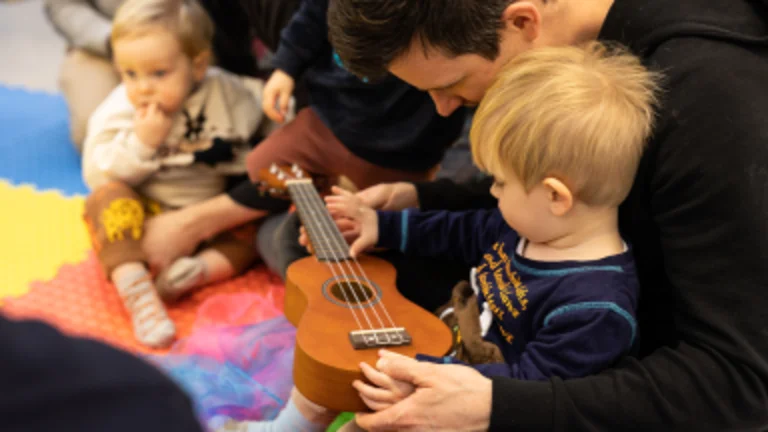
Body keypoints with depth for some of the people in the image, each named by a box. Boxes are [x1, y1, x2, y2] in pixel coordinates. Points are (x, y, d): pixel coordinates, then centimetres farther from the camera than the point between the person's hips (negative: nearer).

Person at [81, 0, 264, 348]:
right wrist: (141, 142, -29)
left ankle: (204, 269, -34)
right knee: (106, 199, -28)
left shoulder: (229, 94, -9)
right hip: (144, 216, -1)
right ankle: (136, 290, -38)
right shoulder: (118, 111, -9)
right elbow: (97, 175, -14)